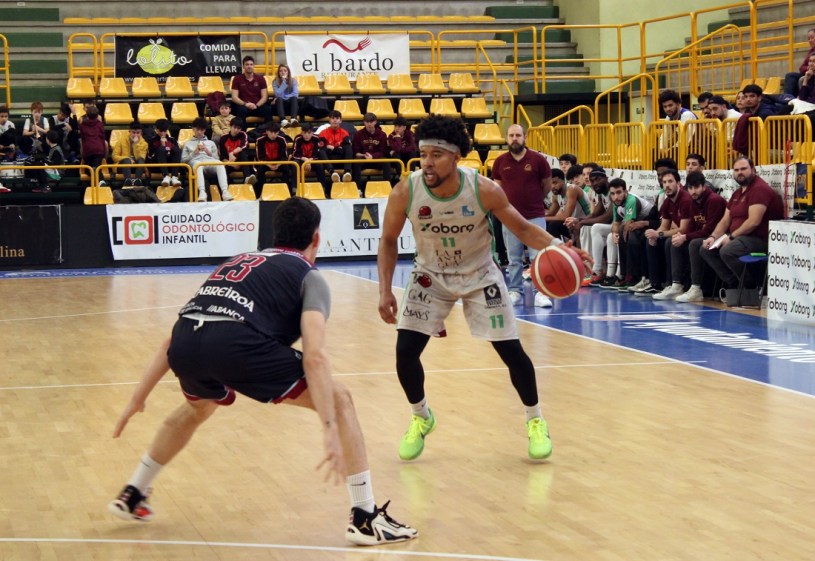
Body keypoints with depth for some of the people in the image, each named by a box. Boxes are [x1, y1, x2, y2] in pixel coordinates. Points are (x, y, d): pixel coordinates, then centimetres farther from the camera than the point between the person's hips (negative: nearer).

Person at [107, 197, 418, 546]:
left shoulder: (238, 263, 36)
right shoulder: (309, 277, 18)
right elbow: (314, 356, -1)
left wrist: (139, 398, 42)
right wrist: (330, 431, -6)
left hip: (185, 347, 6)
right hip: (237, 344, -6)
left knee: (198, 407, 40)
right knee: (339, 400, 12)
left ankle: (132, 496, 47)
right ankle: (366, 519, 7)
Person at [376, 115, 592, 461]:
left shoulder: (484, 190, -26)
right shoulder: (405, 193, -23)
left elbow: (522, 228, -14)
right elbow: (389, 241, -7)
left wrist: (556, 246, -32)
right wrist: (385, 291, -15)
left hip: (479, 275, -1)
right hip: (431, 275, 1)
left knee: (510, 350, -3)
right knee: (405, 350, -9)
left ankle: (535, 420, 21)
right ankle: (421, 418, 19)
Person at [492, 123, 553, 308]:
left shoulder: (538, 159, -6)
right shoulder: (500, 162, 0)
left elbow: (547, 186, 7)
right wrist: (508, 203, 13)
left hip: (535, 216, -2)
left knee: (538, 256, -7)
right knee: (513, 259, 9)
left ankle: (540, 293, -5)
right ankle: (515, 292, 17)